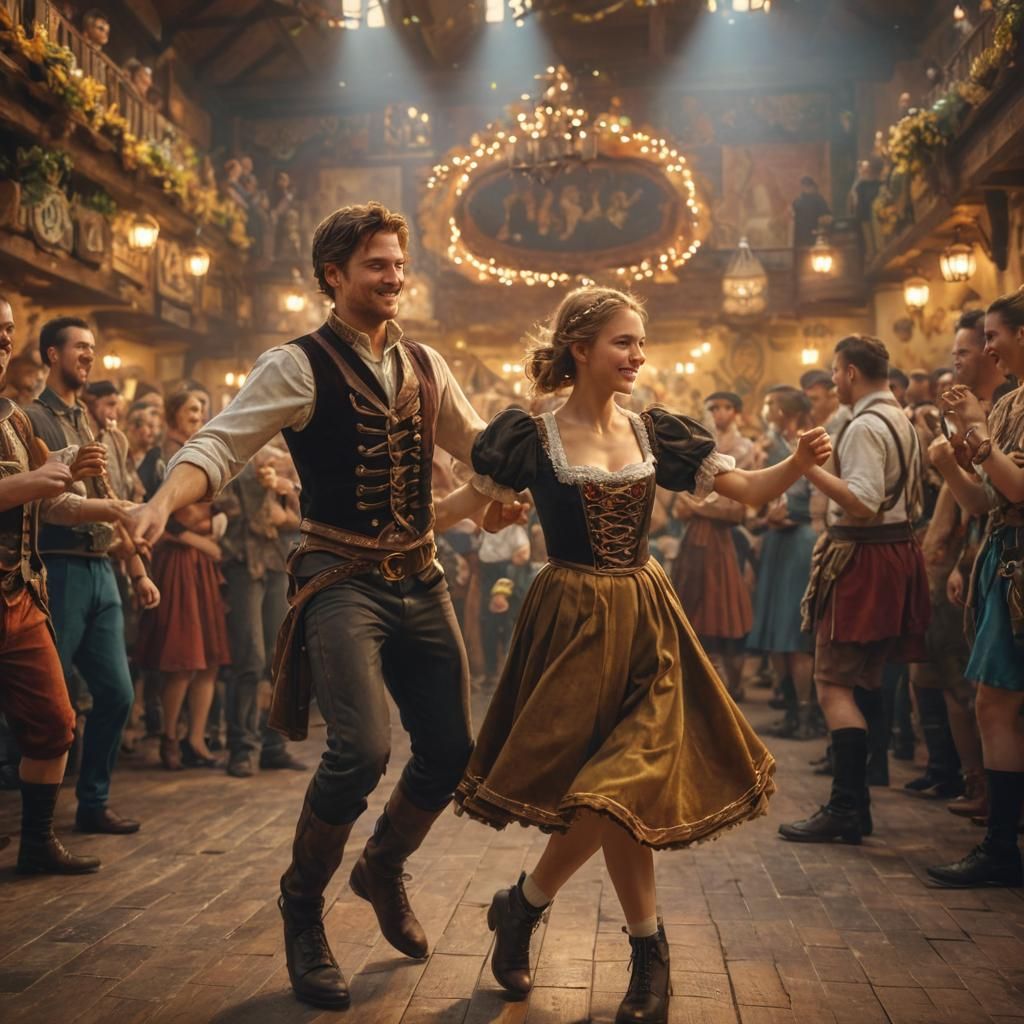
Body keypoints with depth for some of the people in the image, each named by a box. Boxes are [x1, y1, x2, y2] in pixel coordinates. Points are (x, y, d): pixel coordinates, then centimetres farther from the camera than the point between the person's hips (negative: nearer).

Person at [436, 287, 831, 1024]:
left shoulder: (655, 433, 5)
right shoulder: (533, 437, -4)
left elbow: (749, 492, 3)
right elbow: (469, 502, 6)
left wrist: (800, 464, -15)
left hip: (646, 623, 4)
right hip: (575, 624, -4)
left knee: (622, 787, -3)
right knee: (616, 792, -2)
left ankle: (523, 907, 19)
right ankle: (650, 954, 20)